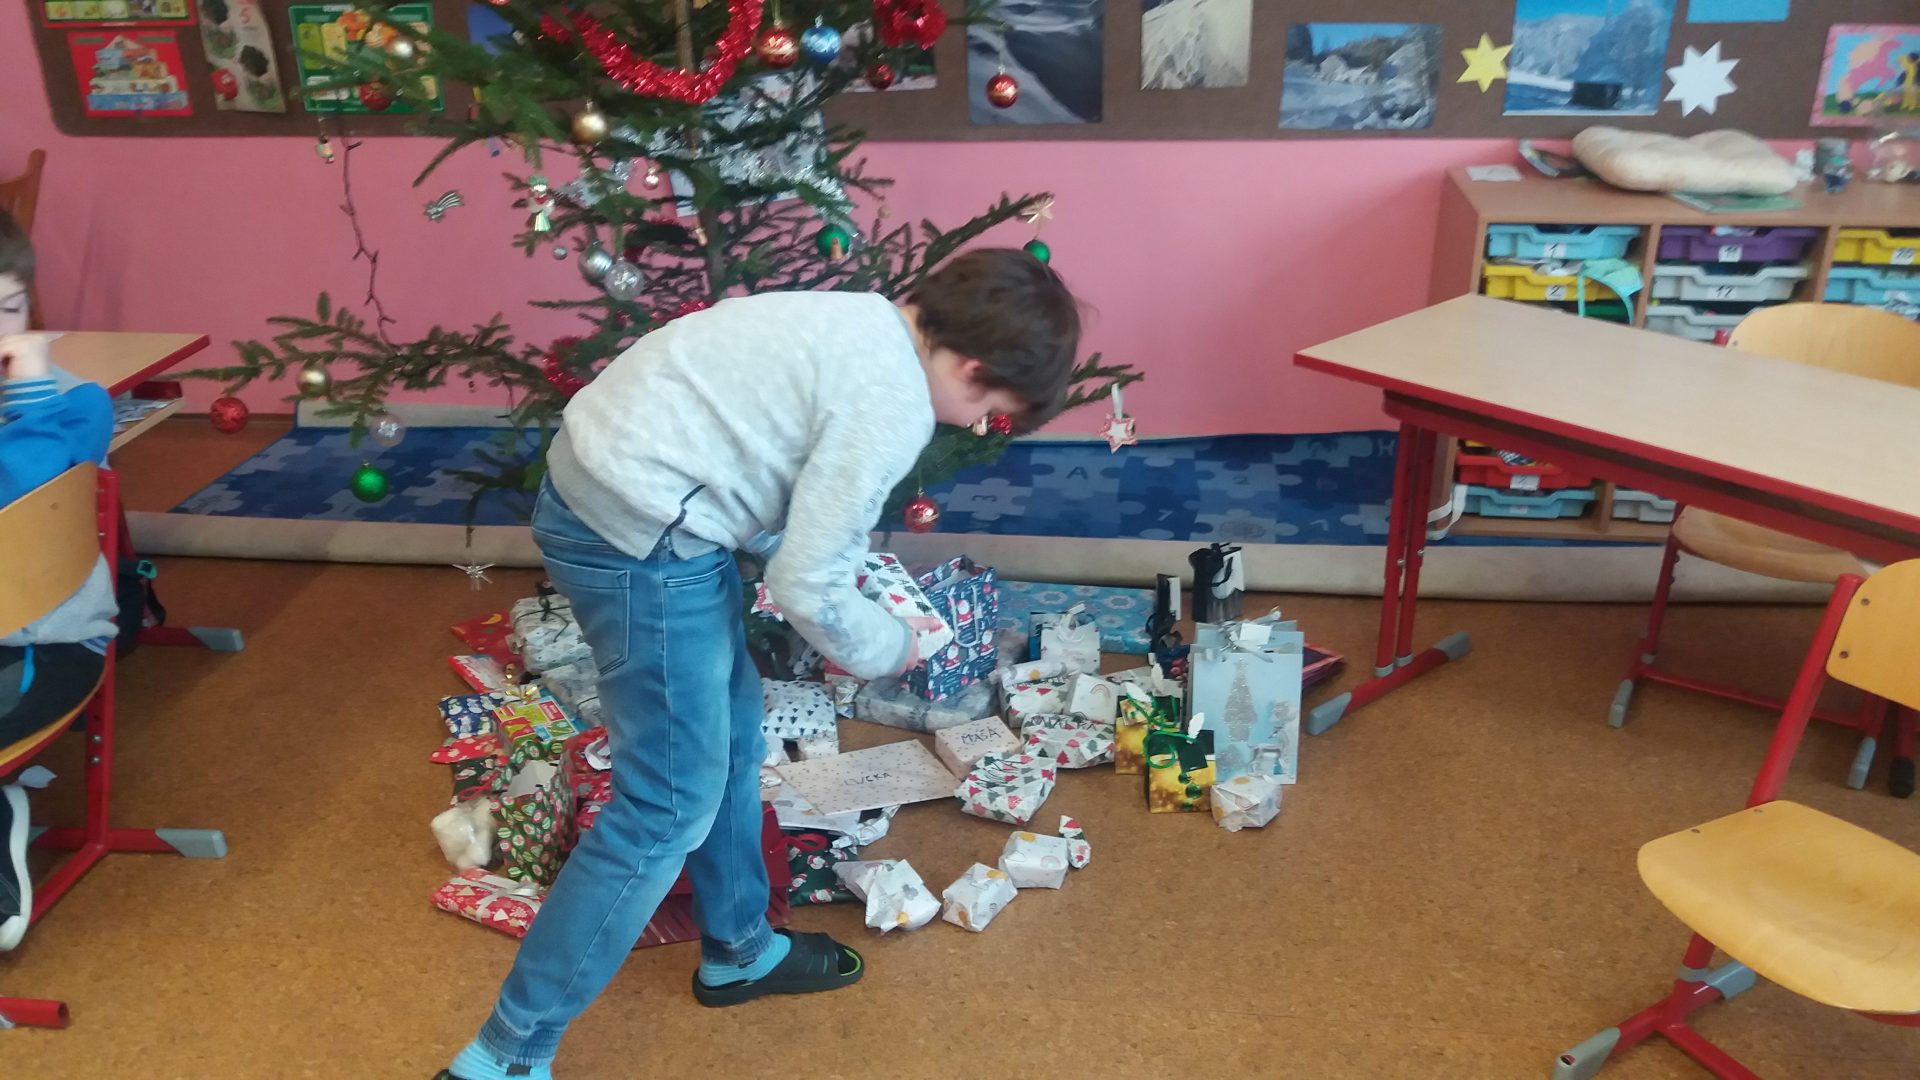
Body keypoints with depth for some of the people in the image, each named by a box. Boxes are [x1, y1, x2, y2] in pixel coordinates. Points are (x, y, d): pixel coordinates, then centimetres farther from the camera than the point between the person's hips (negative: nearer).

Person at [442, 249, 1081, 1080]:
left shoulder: (862, 324, 12)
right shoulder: (892, 405, -17)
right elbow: (807, 588, -14)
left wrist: (849, 588, 18)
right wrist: (888, 648, 5)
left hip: (601, 483, 10)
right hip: (638, 533, -10)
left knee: (732, 732, 21)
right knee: (670, 805, 1)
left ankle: (738, 951, 40)